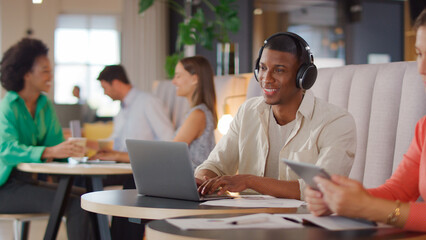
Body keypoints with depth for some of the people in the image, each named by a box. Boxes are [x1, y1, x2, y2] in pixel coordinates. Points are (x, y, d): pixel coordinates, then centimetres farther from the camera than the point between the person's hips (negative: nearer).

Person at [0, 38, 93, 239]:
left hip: (31, 181, 8)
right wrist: (49, 152, -41)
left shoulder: (45, 106, 11)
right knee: (74, 205, -23)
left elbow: (57, 143, 7)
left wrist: (75, 148, -16)